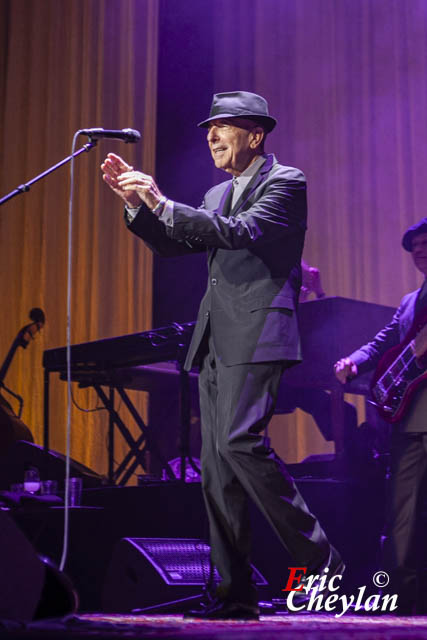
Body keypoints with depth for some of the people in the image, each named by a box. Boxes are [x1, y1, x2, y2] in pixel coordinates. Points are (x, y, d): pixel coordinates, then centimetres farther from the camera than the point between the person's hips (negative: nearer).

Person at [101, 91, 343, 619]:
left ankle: (317, 558, -12)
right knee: (216, 466, 3)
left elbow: (242, 233, -17)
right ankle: (236, 592, 7)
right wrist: (136, 201, 7)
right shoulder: (218, 194, 23)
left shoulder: (285, 182, -2)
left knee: (239, 441, -24)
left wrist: (162, 203, -19)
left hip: (257, 336, -8)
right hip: (216, 342, 8)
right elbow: (171, 244, 21)